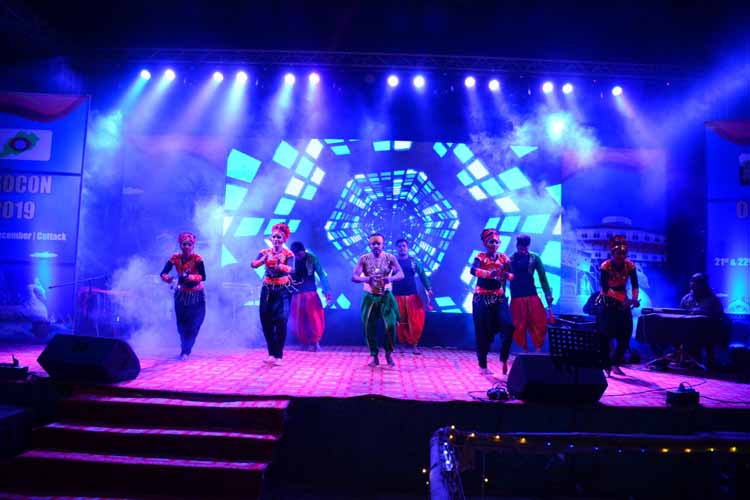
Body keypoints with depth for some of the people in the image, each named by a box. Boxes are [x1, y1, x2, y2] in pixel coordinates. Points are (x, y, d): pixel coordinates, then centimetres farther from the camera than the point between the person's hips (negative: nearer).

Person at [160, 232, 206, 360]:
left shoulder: (197, 258, -19)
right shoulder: (175, 258, -10)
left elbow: (203, 277, -26)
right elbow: (163, 273, -14)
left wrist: (190, 277, -42)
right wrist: (166, 278, -36)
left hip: (196, 296, -3)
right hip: (181, 295, 3)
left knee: (193, 324, -6)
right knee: (181, 324, 8)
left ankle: (186, 351, 8)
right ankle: (185, 349, 31)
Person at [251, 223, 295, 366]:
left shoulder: (288, 254, -5)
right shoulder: (265, 252, 3)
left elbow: (291, 269, -23)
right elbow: (253, 264, -13)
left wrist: (279, 265, -42)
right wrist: (264, 259, -32)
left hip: (283, 290, -3)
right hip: (267, 289, 3)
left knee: (281, 320, -12)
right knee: (266, 321, 2)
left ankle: (278, 355, -1)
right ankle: (271, 353, 17)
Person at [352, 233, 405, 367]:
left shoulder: (389, 258, -2)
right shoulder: (363, 259, -1)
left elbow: (401, 274, -12)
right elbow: (354, 277, -9)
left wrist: (390, 278, -34)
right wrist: (366, 279, -31)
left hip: (386, 296, -1)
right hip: (370, 297, 1)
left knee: (391, 325, -14)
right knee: (369, 327, 0)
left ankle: (389, 352, 9)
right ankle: (373, 355, 16)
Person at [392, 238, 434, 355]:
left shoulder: (414, 261, 6)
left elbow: (422, 275, 4)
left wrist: (428, 288, -6)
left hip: (412, 295, 1)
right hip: (397, 296, 0)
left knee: (415, 321, -4)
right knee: (400, 322, 4)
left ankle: (414, 345, 5)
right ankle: (402, 344, 18)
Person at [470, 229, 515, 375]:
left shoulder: (503, 258, 5)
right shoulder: (480, 257, -4)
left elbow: (512, 275, -4)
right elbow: (473, 270, -24)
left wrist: (507, 275, -27)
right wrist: (490, 273, -39)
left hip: (499, 298, 2)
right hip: (481, 298, -2)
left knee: (508, 326, -16)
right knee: (482, 332, 0)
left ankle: (504, 359, 3)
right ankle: (483, 365, 14)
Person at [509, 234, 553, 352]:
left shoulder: (534, 258, 3)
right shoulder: (510, 260, 2)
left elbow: (542, 277, 4)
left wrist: (548, 294, -2)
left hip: (532, 295, 1)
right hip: (516, 297, 0)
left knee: (539, 323, -1)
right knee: (519, 326, 3)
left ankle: (538, 349, 12)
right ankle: (525, 350, 15)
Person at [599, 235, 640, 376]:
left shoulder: (630, 265, -9)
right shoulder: (605, 266, -20)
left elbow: (635, 285, -8)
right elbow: (605, 288, -25)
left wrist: (634, 299, -27)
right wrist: (623, 299, -35)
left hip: (624, 302, 4)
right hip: (608, 302, -4)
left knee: (626, 334, 2)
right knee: (606, 334, -7)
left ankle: (616, 363, 16)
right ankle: (606, 366, -1)